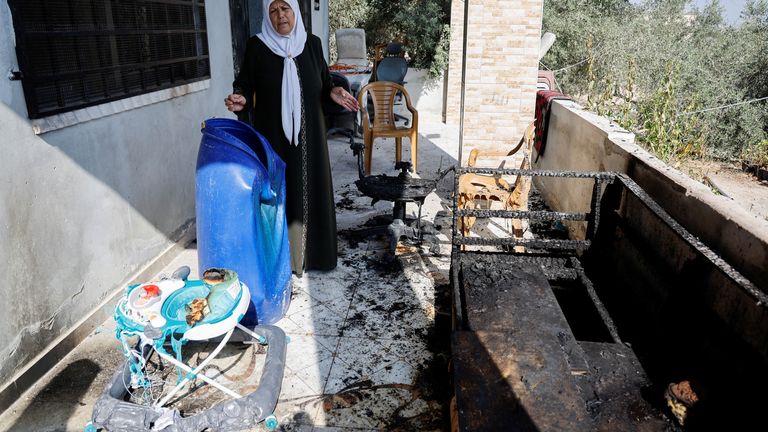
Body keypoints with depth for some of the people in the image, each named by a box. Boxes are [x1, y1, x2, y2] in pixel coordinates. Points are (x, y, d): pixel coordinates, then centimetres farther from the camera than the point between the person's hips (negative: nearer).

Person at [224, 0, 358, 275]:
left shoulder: (312, 43, 5)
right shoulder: (257, 46, -3)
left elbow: (323, 83, 11)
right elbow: (245, 84, -1)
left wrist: (333, 92, -9)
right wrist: (241, 99, -22)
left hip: (308, 136, 3)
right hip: (273, 136, -2)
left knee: (309, 191, 8)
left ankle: (309, 253, 22)